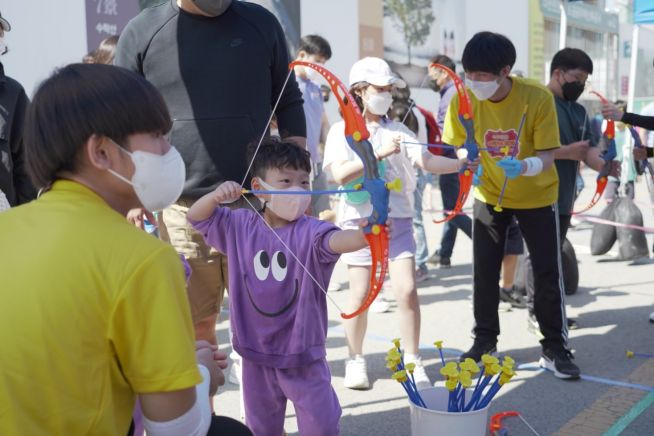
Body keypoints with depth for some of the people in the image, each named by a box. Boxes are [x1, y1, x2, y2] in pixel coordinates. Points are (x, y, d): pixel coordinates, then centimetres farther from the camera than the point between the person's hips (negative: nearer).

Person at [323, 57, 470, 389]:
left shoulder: (397, 131, 7)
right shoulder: (342, 131, 0)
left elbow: (426, 161, -6)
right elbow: (340, 174, -15)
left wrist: (460, 163, -23)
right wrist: (379, 153, -22)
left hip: (397, 219, 2)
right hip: (359, 220, -2)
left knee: (407, 290, -4)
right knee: (360, 295, 2)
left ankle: (412, 362, 11)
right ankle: (355, 360, 22)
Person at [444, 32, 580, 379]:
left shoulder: (538, 97, -25)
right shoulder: (463, 100, -19)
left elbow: (547, 157, -23)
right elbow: (455, 150, -9)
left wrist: (524, 167, -44)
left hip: (536, 196, -2)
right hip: (489, 195, 2)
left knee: (547, 273, 2)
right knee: (484, 272, 5)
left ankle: (555, 348, 16)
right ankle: (484, 341, 22)